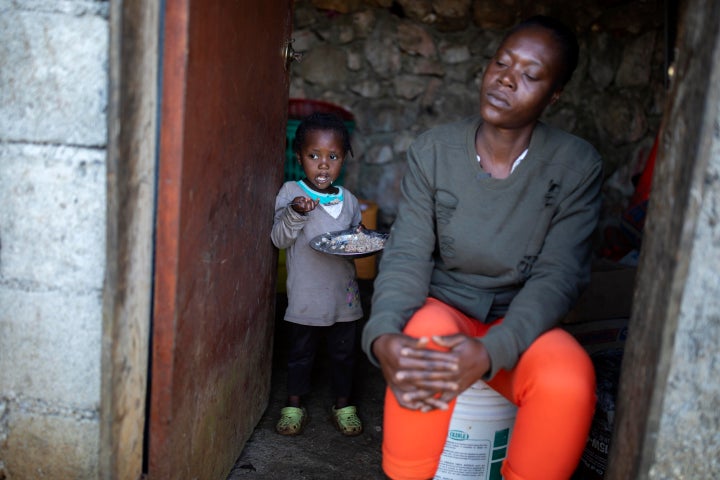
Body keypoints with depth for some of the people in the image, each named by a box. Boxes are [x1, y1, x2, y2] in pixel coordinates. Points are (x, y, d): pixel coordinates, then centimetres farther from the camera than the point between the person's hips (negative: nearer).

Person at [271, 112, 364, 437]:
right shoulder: (291, 193, -5)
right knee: (300, 351, 12)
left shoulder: (347, 199, 6)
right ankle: (295, 406, 28)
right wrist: (295, 213, -29)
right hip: (305, 294, -3)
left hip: (343, 293, 3)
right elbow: (279, 239, -13)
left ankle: (343, 404, 31)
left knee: (344, 351, 14)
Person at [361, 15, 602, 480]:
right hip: (443, 309, 1)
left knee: (570, 380, -32)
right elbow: (407, 255, -11)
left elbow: (558, 275, -15)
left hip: (519, 325, 0)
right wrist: (383, 336, -32)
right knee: (425, 338, -34)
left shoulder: (577, 166, -8)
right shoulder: (433, 151, -5)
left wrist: (492, 352, -33)